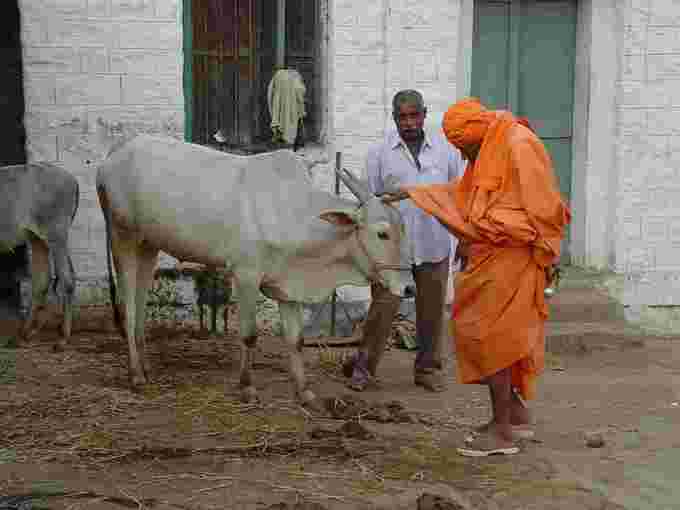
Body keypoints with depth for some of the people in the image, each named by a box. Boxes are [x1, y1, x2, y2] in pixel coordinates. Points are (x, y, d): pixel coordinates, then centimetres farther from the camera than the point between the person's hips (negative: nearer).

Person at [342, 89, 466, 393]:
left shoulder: (446, 150, 7)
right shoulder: (380, 153, 4)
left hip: (435, 245, 2)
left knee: (432, 310, 9)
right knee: (383, 307, -3)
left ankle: (428, 368, 24)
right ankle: (364, 366, 11)